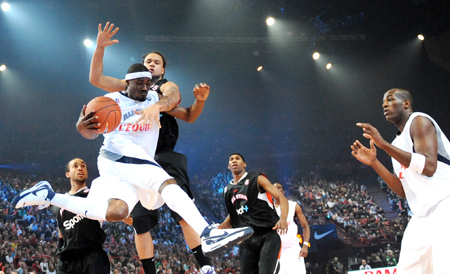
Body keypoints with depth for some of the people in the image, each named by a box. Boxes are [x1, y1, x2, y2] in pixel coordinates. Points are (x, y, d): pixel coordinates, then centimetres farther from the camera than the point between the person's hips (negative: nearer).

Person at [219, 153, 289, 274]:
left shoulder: (257, 179, 2)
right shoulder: (227, 190, 18)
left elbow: (281, 198, -6)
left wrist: (283, 218, -26)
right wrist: (222, 226, 7)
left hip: (267, 235, -6)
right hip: (245, 240, 6)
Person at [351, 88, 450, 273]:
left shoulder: (418, 121, -4)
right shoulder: (399, 143, 22)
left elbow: (429, 166, -20)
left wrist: (383, 144, -22)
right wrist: (373, 162, 11)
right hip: (422, 217, 9)